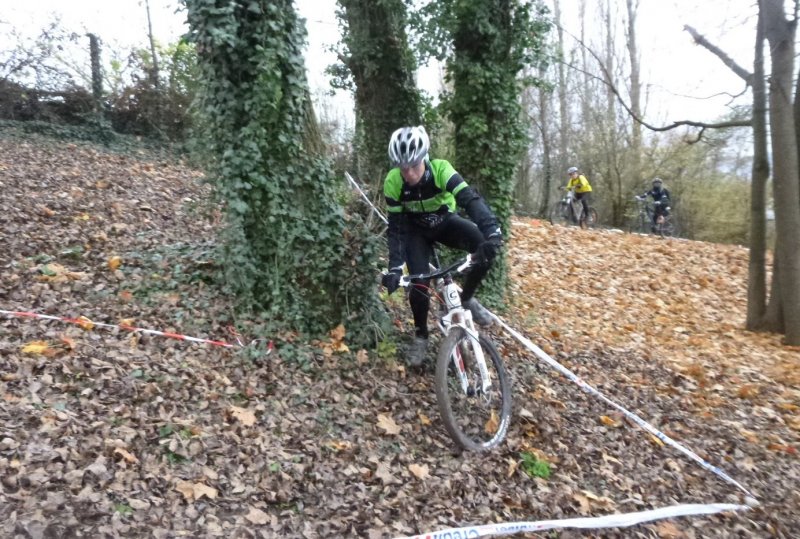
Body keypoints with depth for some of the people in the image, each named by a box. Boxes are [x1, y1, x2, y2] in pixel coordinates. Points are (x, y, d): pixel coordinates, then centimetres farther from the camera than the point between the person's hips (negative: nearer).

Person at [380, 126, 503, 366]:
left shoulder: (440, 169, -30)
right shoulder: (393, 182, -26)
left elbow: (471, 199, -41)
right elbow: (396, 227, -21)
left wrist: (492, 231, -58)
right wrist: (395, 267, -32)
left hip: (446, 222, 0)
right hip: (416, 229, 0)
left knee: (487, 246, -26)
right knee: (419, 283, -16)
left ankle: (466, 298, -3)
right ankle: (420, 335, 10)